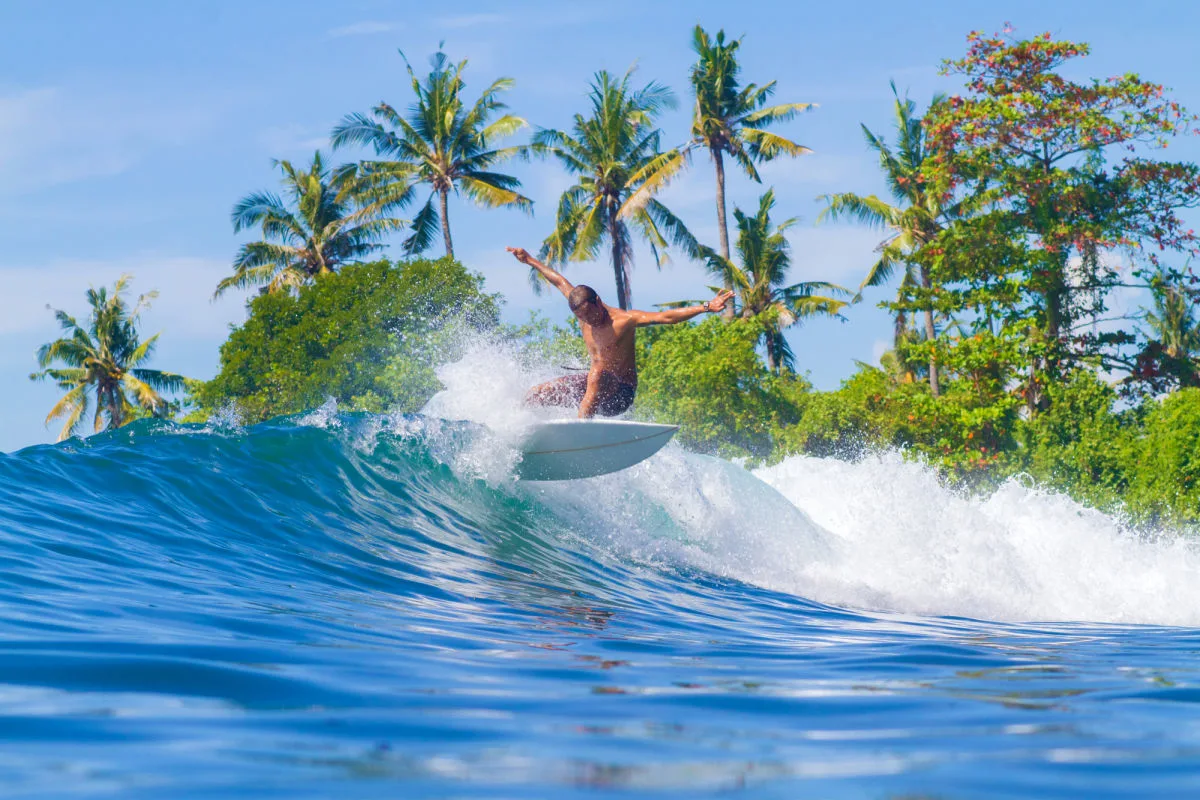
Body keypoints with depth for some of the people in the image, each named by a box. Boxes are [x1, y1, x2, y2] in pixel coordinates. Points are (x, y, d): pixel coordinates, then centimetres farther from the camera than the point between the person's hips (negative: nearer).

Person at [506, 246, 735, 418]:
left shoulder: (623, 320, -18)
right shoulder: (583, 313, 0)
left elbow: (666, 317, -26)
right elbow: (560, 282, 16)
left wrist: (705, 308, -36)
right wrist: (531, 261, 26)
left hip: (620, 393, -7)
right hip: (594, 385, 7)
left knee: (598, 373, -41)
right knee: (534, 395, 0)